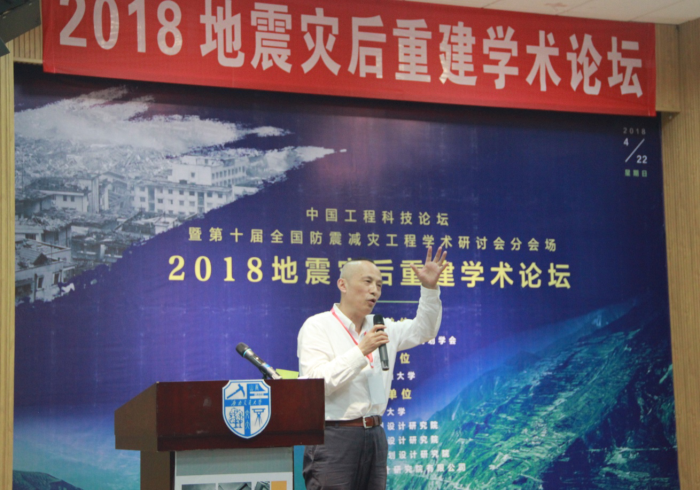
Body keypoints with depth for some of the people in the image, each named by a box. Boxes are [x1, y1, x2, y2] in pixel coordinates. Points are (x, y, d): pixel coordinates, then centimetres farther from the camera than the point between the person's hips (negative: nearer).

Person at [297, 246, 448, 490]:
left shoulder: (380, 327, 16)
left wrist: (430, 288, 10)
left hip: (375, 434, 7)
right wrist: (361, 352, -19)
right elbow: (317, 382, -18)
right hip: (335, 437, -7)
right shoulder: (317, 327, -6)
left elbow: (423, 330, 23)